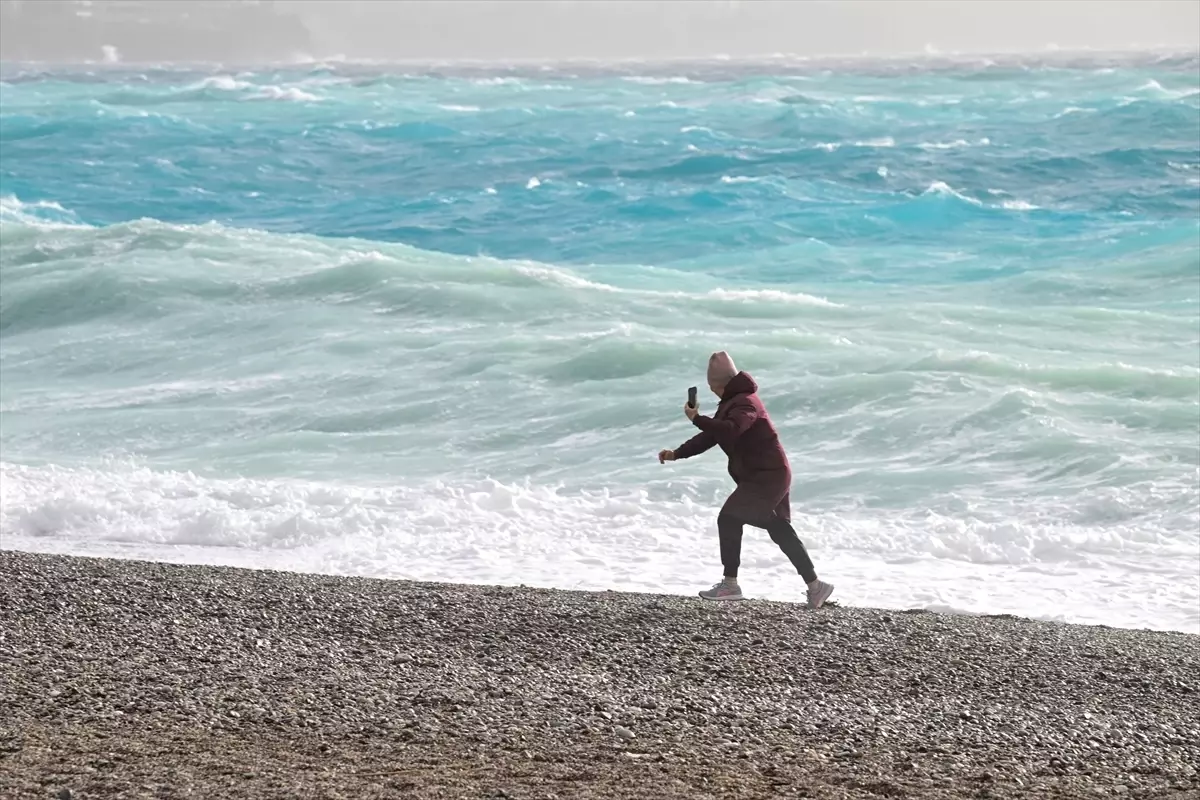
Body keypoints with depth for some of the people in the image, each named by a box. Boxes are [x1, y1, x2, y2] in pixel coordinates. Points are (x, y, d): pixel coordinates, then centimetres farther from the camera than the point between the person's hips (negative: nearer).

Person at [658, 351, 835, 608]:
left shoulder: (745, 403, -17)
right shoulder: (732, 403, 17)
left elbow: (729, 431, -37)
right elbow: (711, 436, 18)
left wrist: (696, 418, -34)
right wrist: (676, 454, 10)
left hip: (766, 477, -11)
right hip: (773, 475, 11)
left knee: (729, 519, -7)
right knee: (781, 531, 12)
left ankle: (729, 584, -2)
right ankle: (815, 585, 13)